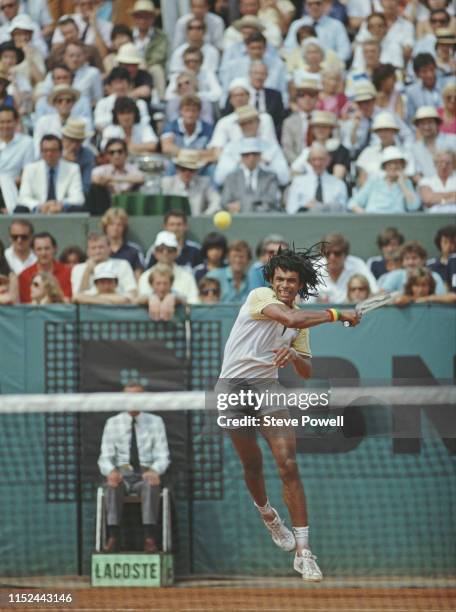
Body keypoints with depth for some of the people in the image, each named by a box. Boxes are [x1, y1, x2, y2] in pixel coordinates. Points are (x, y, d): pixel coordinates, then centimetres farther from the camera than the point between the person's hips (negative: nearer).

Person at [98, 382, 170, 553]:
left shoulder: (155, 422, 6)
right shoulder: (113, 423, 7)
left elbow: (162, 455, 2)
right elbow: (105, 457, 3)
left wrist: (154, 471, -22)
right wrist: (110, 471, -22)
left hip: (146, 473, -1)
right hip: (122, 472, 1)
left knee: (152, 484, -37)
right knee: (112, 485, -36)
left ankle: (150, 539, -44)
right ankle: (112, 538, -41)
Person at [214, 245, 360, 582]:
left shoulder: (301, 318, 12)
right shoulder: (260, 296, -7)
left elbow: (307, 372, 15)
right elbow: (291, 319, -27)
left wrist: (295, 356, -8)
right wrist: (337, 314, -20)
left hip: (267, 386, 3)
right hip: (232, 386, -3)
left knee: (289, 465, -13)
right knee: (252, 464, 5)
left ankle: (303, 552, -16)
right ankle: (268, 515, 40)